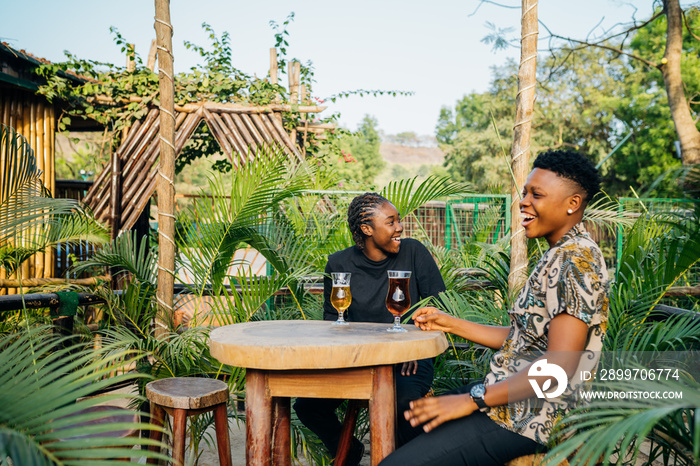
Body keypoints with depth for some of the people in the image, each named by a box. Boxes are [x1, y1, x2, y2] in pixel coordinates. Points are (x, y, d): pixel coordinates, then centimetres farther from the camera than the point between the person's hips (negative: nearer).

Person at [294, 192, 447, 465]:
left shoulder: (413, 252, -1)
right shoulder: (339, 265, 3)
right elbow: (331, 319, 13)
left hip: (406, 359, -2)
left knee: (405, 401, -35)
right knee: (307, 405, -17)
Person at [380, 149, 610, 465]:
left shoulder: (576, 257, -18)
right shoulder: (559, 256, 15)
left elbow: (558, 367, -25)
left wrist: (473, 399, -23)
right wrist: (450, 324, 14)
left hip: (529, 415, -11)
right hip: (514, 399, 11)